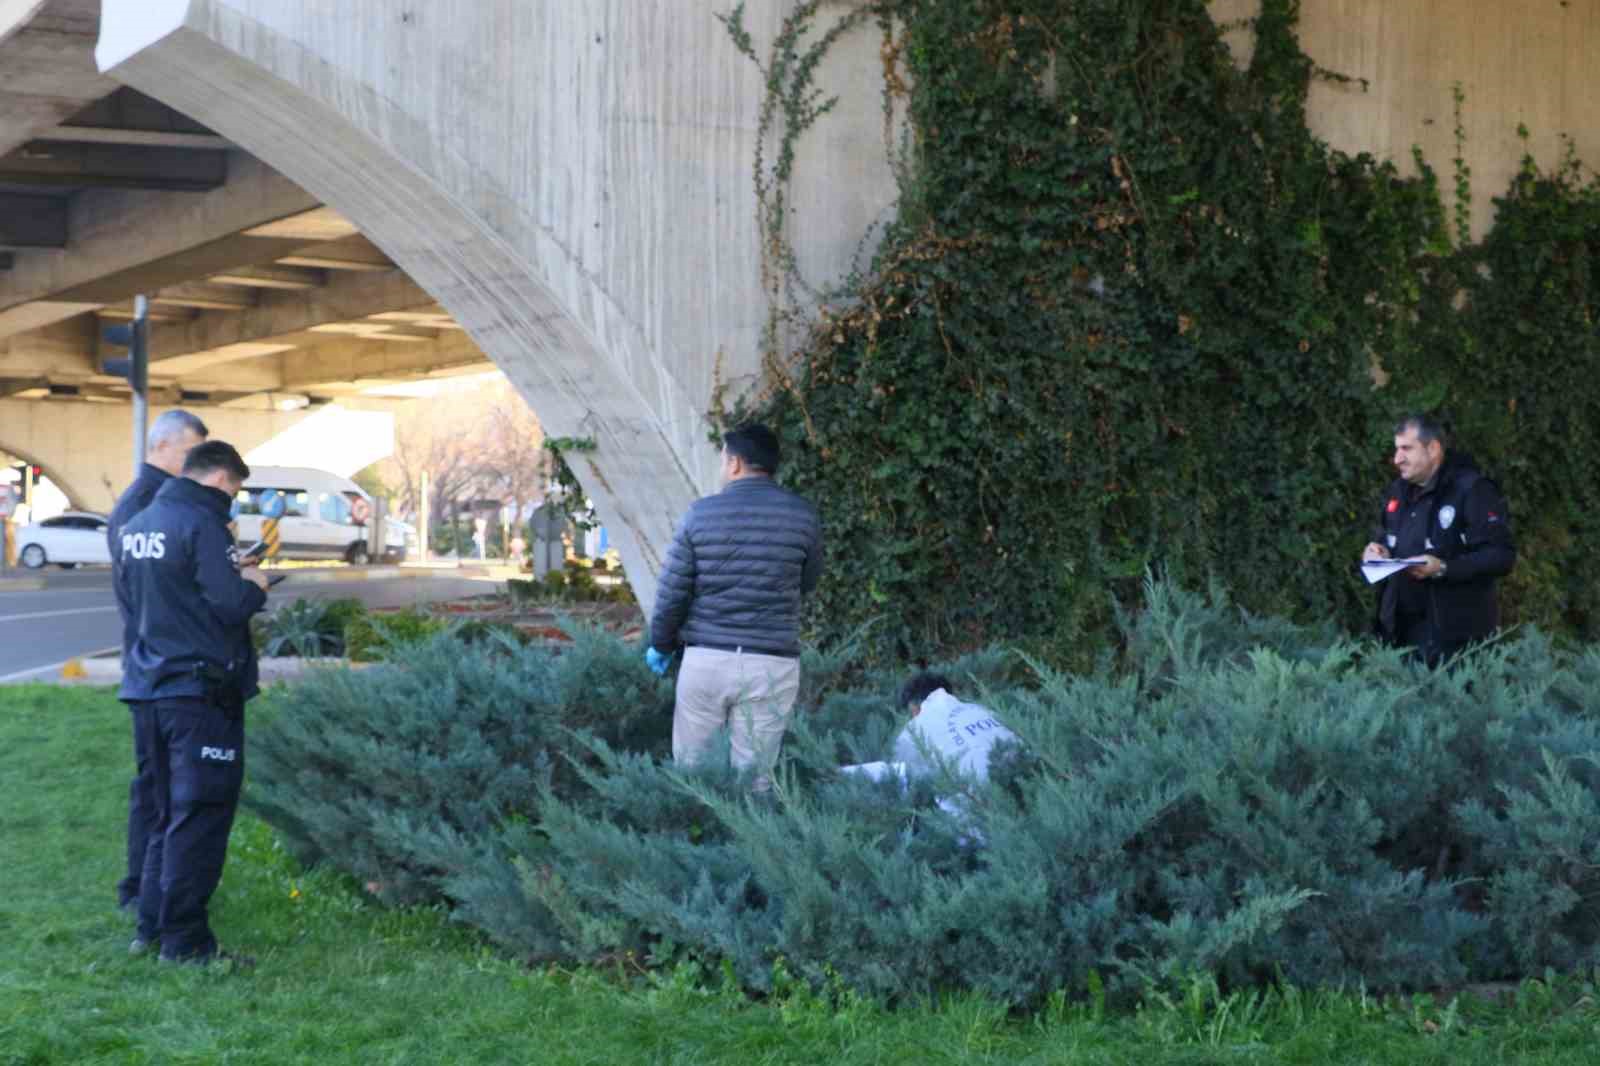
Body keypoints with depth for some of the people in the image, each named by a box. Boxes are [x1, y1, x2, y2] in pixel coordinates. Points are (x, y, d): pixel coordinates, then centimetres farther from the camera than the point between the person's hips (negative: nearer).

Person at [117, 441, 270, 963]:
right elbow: (231, 604, -21)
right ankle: (184, 940, -2)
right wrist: (255, 586, 1)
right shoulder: (201, 525, -14)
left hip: (151, 686, 9)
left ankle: (152, 926, 20)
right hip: (201, 688, -8)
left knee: (169, 812, 18)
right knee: (201, 816, -3)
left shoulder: (136, 527, 13)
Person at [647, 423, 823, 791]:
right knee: (753, 778, 5)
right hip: (771, 665, 0)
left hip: (706, 660, 0)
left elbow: (672, 591, 0)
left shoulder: (701, 514, -2)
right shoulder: (803, 516, -2)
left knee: (689, 768, 10)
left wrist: (660, 644, 16)